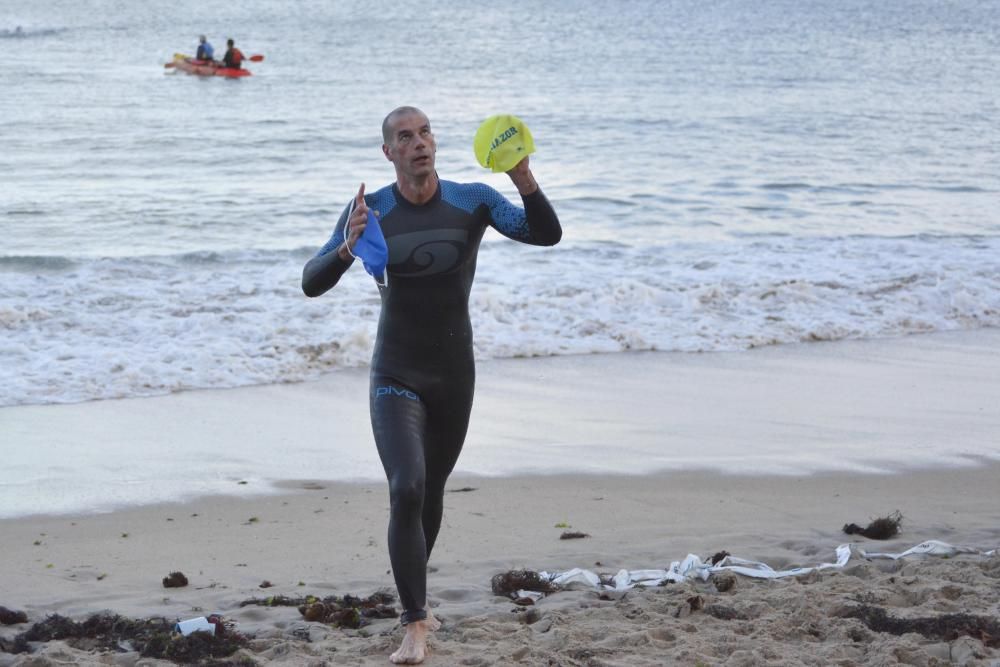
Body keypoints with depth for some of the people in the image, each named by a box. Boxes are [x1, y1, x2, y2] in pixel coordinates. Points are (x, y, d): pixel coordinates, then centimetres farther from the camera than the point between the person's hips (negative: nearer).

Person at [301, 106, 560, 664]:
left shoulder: (473, 201, -7)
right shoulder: (371, 210, -9)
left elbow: (547, 235, -17)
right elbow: (312, 284, -14)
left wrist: (525, 183, -36)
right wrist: (346, 250, -35)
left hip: (455, 375, 2)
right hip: (396, 377, -2)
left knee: (433, 492, 16)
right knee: (407, 490, -21)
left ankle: (416, 597, 40)